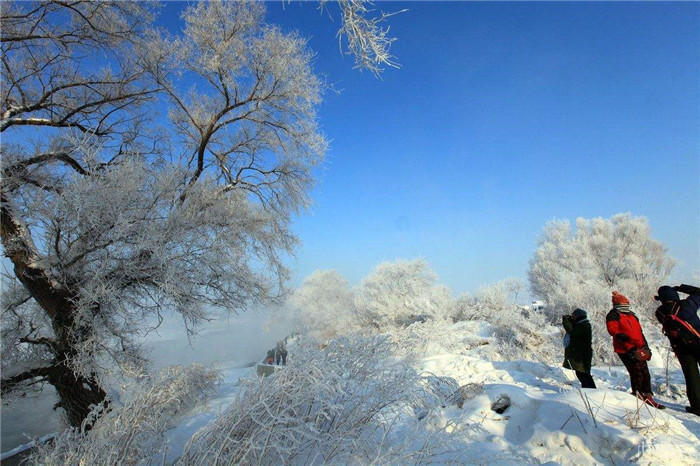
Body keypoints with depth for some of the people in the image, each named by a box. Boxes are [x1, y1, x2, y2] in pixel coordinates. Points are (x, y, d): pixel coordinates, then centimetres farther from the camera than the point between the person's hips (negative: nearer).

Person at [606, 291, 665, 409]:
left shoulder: (632, 315, 23)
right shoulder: (613, 316, -2)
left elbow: (639, 332, 26)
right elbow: (613, 330, -15)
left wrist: (646, 347, 21)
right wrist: (626, 338, -28)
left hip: (638, 349, 8)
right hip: (625, 349, -8)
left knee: (645, 373, 9)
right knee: (637, 372, -11)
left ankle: (647, 397, 18)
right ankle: (637, 395, 1)